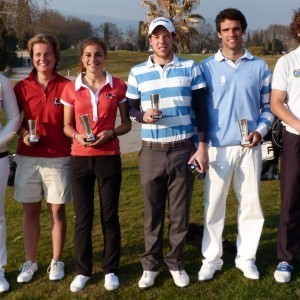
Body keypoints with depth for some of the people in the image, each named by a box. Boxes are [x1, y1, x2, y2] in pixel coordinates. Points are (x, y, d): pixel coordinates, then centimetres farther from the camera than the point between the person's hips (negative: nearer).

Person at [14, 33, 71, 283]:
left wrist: (74, 149, -10)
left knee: (57, 210, 6)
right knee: (30, 210, 9)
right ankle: (30, 262, 22)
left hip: (58, 158, -2)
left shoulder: (67, 86, -2)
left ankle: (56, 262, 21)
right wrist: (23, 134, -7)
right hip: (28, 157, 2)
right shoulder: (22, 87, 3)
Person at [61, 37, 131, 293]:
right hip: (80, 158, 1)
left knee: (110, 215, 7)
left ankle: (111, 269, 21)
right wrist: (77, 135, -13)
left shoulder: (118, 86, 0)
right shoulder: (71, 88, 2)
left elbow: (127, 123, 5)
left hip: (109, 158, -1)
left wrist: (110, 133, -14)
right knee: (83, 216, 6)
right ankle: (83, 270, 21)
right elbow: (67, 126, 8)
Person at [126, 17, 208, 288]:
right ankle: (151, 264, 22)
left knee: (180, 211, 8)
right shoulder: (137, 73, 4)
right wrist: (143, 116, -15)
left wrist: (202, 146, -4)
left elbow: (201, 109, 2)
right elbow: (130, 108, 8)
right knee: (153, 212, 9)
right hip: (151, 152, 1)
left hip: (183, 150, 0)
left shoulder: (190, 68, 2)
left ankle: (176, 262, 23)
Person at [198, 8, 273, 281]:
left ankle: (246, 257, 22)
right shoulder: (206, 67, 3)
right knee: (214, 204, 4)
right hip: (218, 147, -1)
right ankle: (212, 258, 17)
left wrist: (260, 131, -9)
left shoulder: (259, 67, 6)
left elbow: (268, 106, 9)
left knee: (251, 203, 7)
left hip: (249, 146, 2)